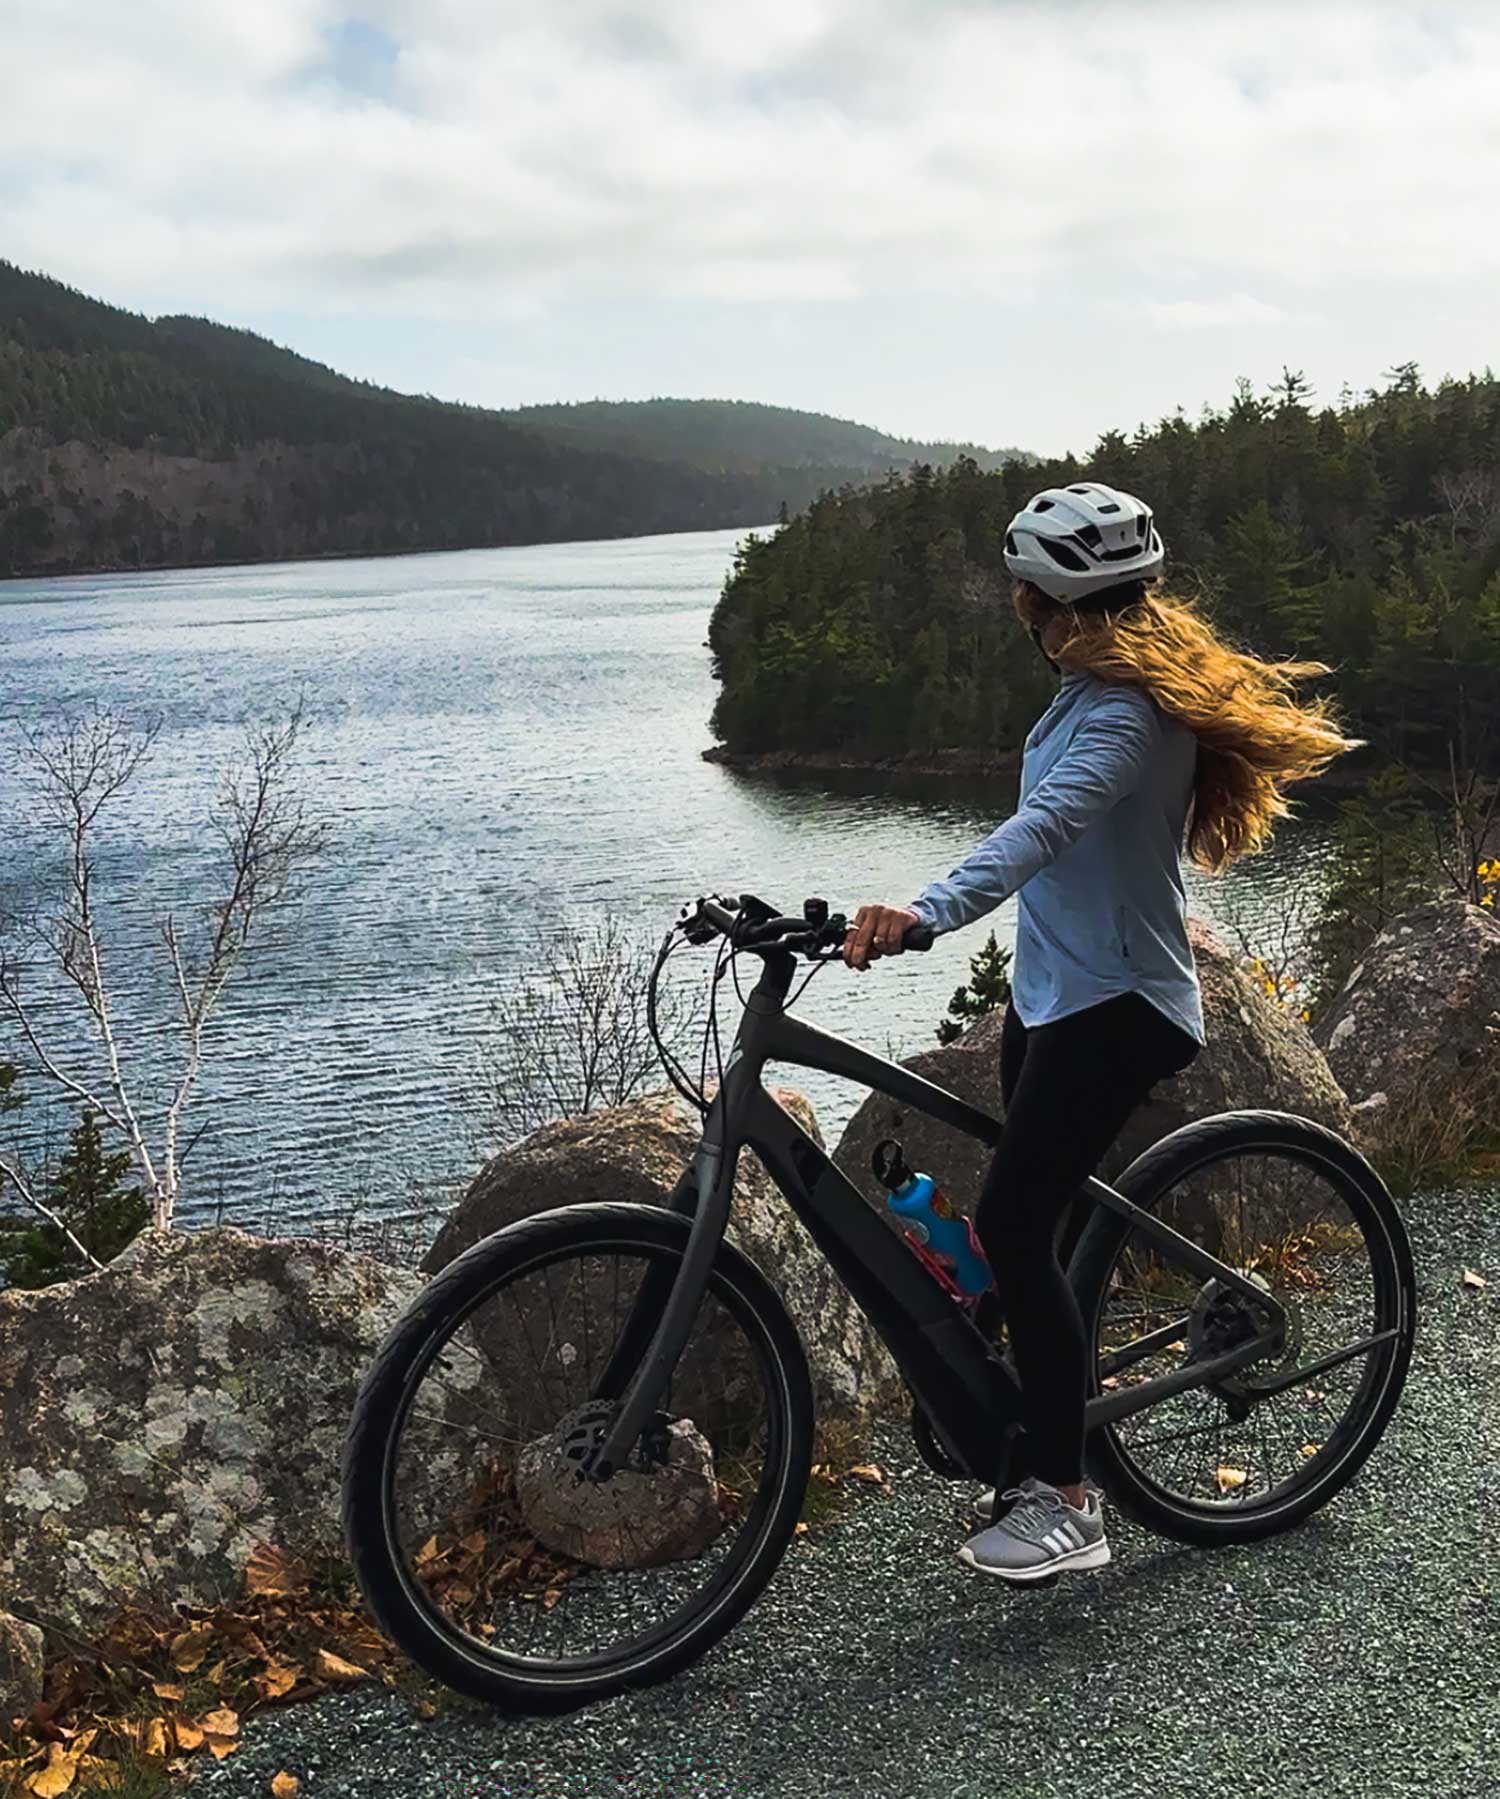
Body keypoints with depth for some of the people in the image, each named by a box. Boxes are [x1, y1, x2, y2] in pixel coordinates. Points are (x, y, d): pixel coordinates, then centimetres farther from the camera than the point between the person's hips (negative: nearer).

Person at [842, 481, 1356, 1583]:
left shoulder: (1123, 716, -22)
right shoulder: (1098, 690, 10)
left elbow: (1041, 828, -40)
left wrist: (924, 915, -53)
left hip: (1113, 1007, -10)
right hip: (1054, 993, 10)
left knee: (1011, 1230, -13)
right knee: (1033, 1225, 13)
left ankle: (1068, 1505, -2)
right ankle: (1047, 1452, 27)